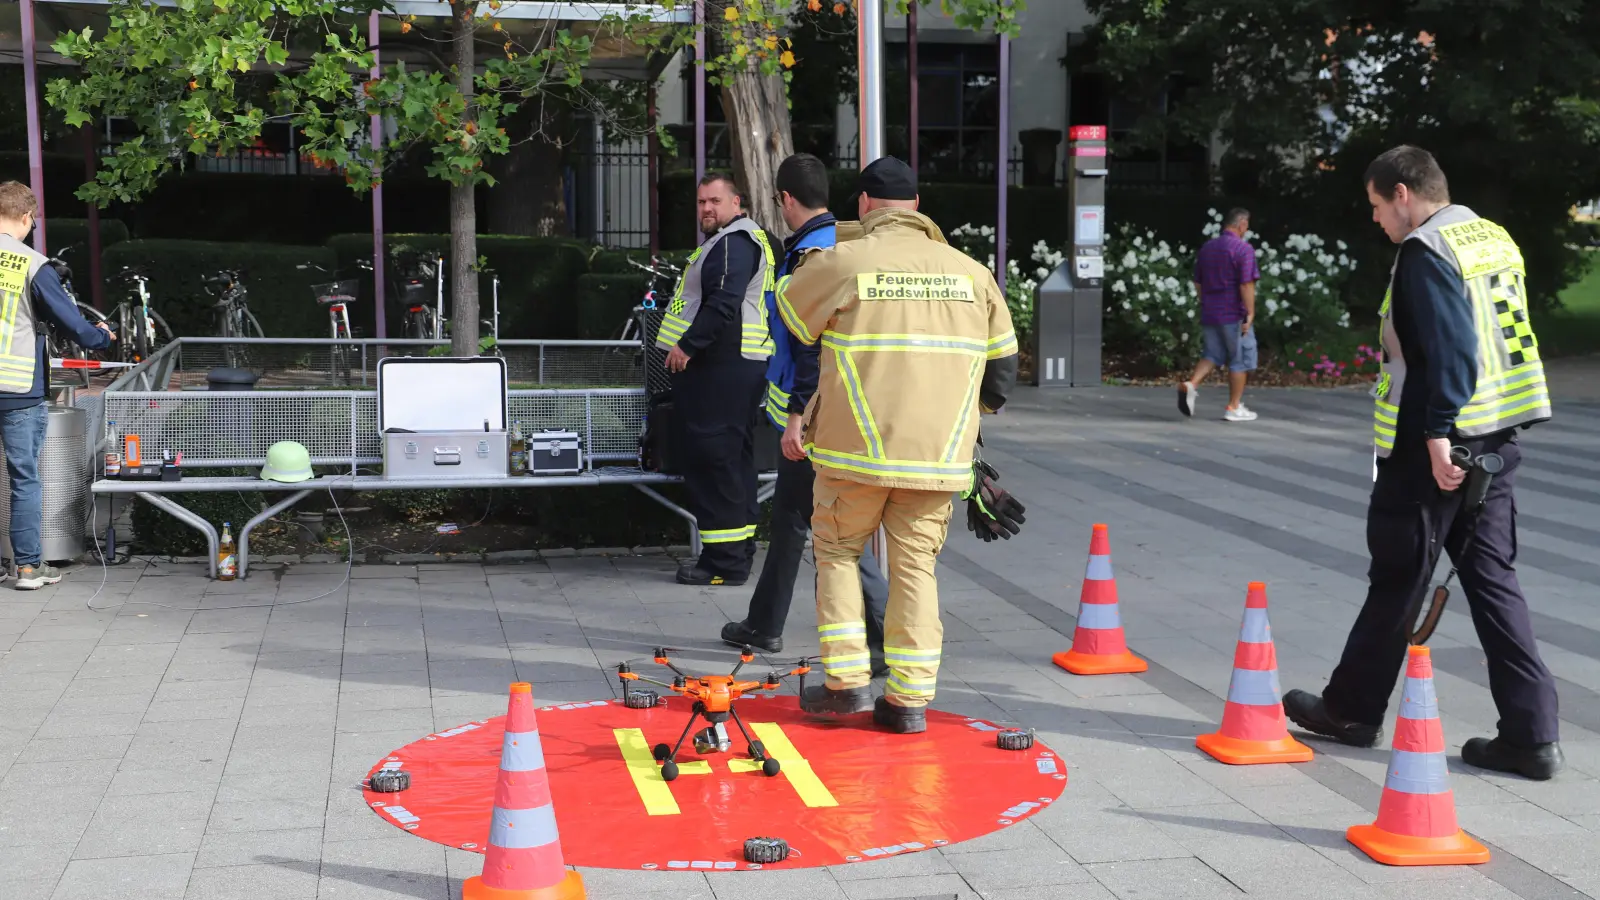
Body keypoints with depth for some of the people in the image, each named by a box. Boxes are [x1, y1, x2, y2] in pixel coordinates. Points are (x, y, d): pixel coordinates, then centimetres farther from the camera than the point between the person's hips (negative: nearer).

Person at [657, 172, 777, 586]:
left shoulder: (733, 242, -12)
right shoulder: (735, 239, 23)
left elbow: (723, 304, -23)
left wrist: (688, 345, -22)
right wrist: (689, 346, 22)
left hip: (723, 366, -11)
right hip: (731, 363, 12)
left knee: (711, 456, -10)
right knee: (733, 456, 15)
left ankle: (725, 560, -8)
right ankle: (738, 550, 22)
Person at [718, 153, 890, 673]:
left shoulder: (809, 253, -17)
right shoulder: (841, 243, 13)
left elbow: (813, 342, -25)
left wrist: (798, 415, -25)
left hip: (812, 415, -10)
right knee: (789, 516, 19)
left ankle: (889, 639, -8)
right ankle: (764, 626, 32)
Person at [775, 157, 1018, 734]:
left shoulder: (840, 263, -5)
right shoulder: (969, 272, 6)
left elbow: (788, 318, 13)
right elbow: (1002, 362, 13)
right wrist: (971, 418, 28)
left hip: (856, 449, -3)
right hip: (938, 453, 3)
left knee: (836, 553, 15)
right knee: (915, 567, 11)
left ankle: (847, 681, 11)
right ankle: (910, 698, 10)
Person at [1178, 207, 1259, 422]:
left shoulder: (1206, 248, 10)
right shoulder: (1243, 249, -12)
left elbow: (1197, 283, 15)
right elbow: (1246, 285, -18)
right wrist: (1250, 314, -15)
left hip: (1209, 314, 6)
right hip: (1234, 315, -6)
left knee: (1213, 355, 14)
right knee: (1240, 359, 6)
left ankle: (1191, 384, -11)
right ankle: (1234, 407, 9)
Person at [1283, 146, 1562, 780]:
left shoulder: (1425, 252, -12)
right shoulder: (1494, 239, 15)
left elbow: (1447, 347, -22)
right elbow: (1503, 336, 18)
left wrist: (1437, 434, -24)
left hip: (1434, 448, -8)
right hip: (1496, 441, 8)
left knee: (1396, 581, 5)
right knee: (1493, 580, 9)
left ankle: (1353, 709, 21)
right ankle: (1531, 734, 7)